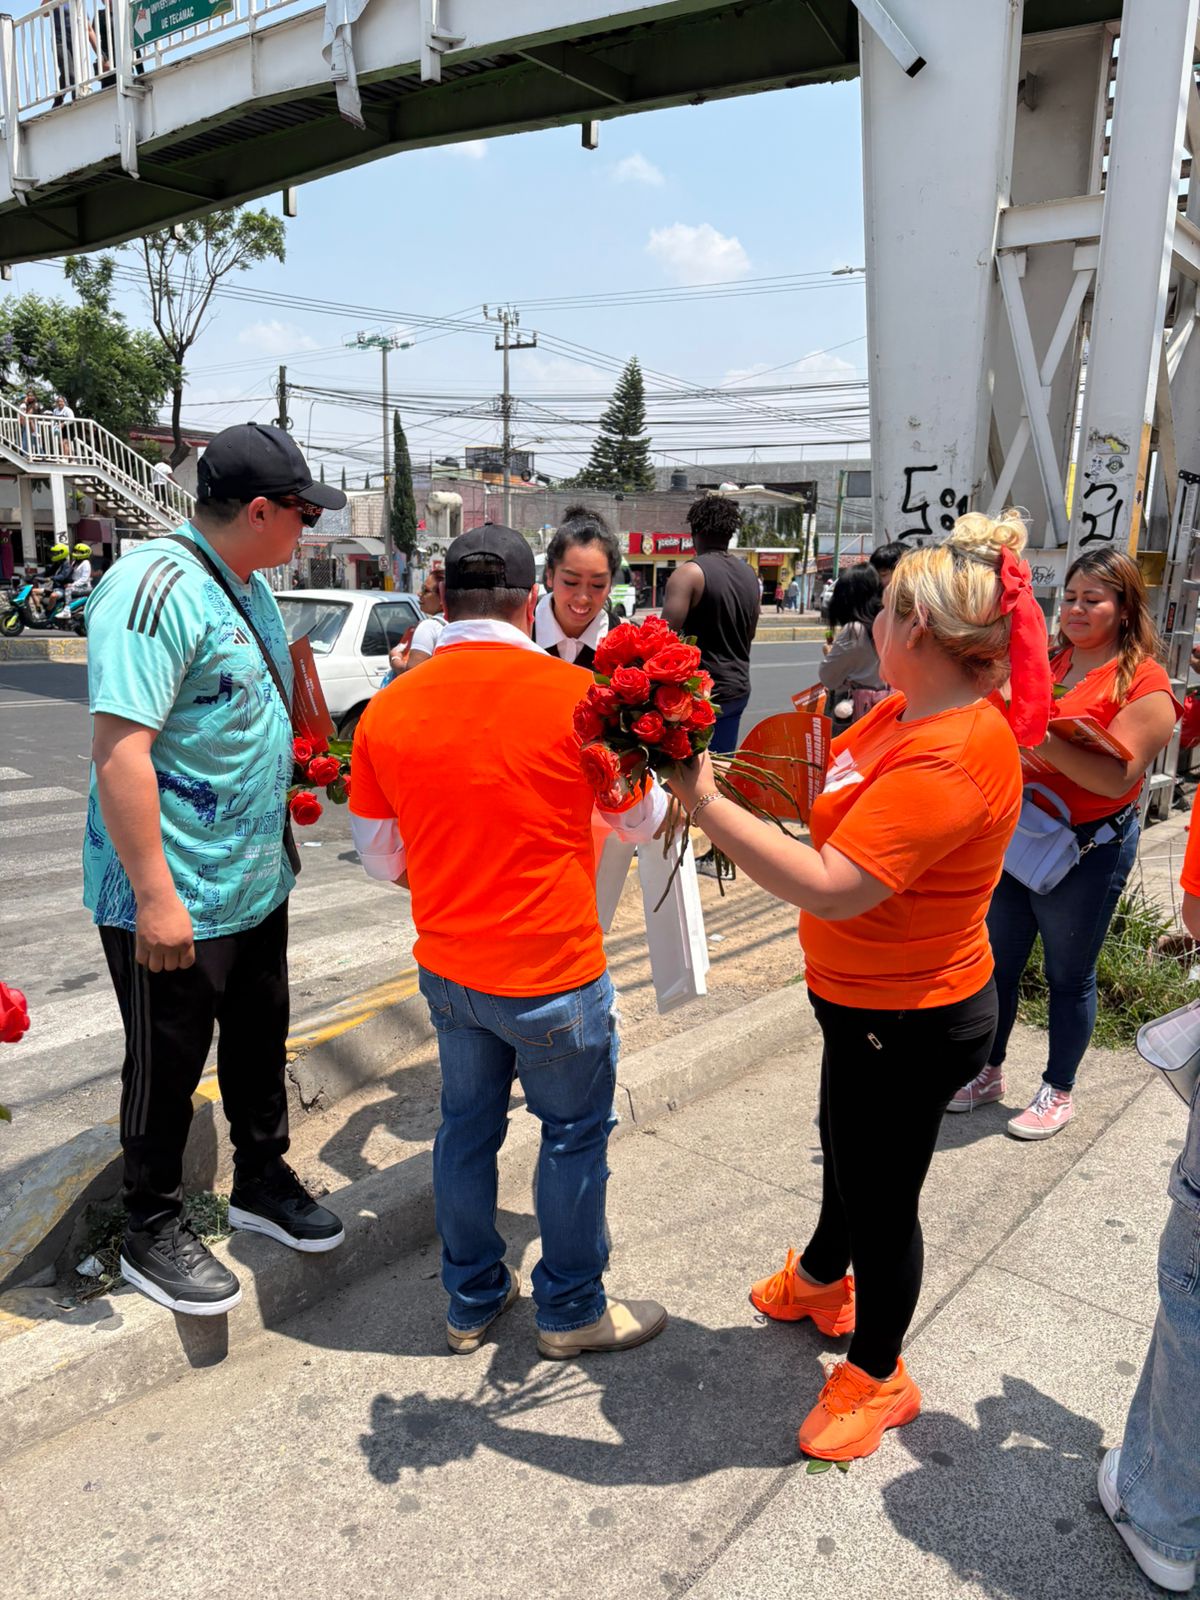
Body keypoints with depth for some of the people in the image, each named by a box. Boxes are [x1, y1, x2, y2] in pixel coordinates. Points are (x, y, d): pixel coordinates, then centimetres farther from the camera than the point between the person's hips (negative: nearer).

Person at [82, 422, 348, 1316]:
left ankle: (262, 1182, 41)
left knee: (259, 1043, 21)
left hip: (257, 881, 9)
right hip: (173, 899, -9)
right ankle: (153, 1233, 30)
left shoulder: (250, 586, 9)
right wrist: (155, 896, -27)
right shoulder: (157, 588, -21)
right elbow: (120, 745, -26)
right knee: (168, 1068, 9)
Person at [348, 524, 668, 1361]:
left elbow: (381, 858, 4)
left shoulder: (388, 710, -6)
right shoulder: (576, 694, -17)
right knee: (575, 1133, 16)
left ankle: (472, 1300, 38)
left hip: (448, 966, 5)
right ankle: (572, 1308, 33)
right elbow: (642, 820, -2)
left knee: (467, 1125, 21)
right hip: (553, 971, -4)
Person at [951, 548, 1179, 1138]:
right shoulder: (1048, 662, 7)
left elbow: (1117, 777, -23)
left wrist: (1042, 739, -32)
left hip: (1086, 851, -6)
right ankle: (988, 1073, 34)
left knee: (1068, 975, 10)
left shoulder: (1144, 684, -12)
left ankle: (1059, 1090, 29)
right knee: (997, 962, 16)